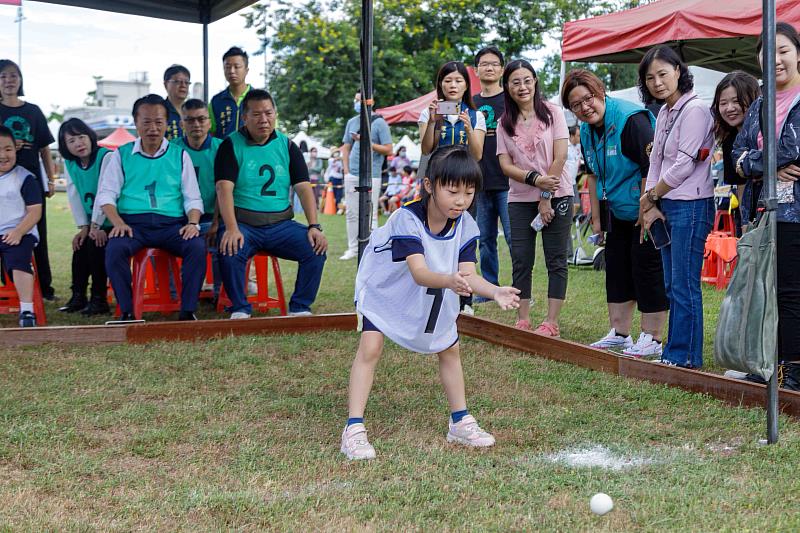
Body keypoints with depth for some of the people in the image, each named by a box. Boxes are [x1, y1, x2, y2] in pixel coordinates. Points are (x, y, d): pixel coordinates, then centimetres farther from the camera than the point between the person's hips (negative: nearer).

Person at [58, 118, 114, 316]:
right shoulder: (69, 164, 4)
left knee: (95, 244, -21)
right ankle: (78, 296, 6)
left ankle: (99, 299, -14)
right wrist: (83, 227, -4)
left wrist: (96, 226, -22)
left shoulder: (107, 157, -18)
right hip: (91, 223, 7)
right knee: (80, 245, -7)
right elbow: (74, 196, 3)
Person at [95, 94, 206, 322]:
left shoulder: (180, 155, 17)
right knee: (115, 248, -34)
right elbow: (106, 194, 7)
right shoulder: (121, 155, 15)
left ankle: (188, 310, -25)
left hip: (172, 223, 1)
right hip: (133, 222, 0)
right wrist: (118, 222, -12)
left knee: (197, 247, -31)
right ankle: (126, 311, -25)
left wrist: (193, 223, -8)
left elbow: (193, 198, 13)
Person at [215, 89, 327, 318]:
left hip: (281, 223, 3)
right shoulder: (231, 145, 1)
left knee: (316, 249, -20)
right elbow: (224, 189, -11)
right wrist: (231, 228, -26)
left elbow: (304, 187, 4)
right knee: (229, 251, -33)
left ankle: (300, 308, -4)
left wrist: (314, 226, -11)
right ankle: (240, 310, -12)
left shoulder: (287, 146, 11)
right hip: (243, 223, -3)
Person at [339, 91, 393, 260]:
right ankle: (353, 248, 18)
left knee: (370, 214, -4)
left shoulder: (379, 123, -4)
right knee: (351, 213, 9)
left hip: (371, 175, -6)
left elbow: (388, 150, -7)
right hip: (352, 175, 6)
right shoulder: (352, 122, 13)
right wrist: (346, 171, 8)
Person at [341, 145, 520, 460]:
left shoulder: (466, 225, -19)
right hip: (385, 290, -5)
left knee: (450, 349, 10)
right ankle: (354, 430, -15)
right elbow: (419, 273, -45)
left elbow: (468, 274, -26)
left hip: (434, 297, 6)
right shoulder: (407, 219, -35)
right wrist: (450, 281, -66)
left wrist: (495, 292, -45)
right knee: (370, 347, -20)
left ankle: (460, 422, 27)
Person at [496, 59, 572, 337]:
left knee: (556, 261, -1)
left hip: (556, 196, -3)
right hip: (520, 199, 3)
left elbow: (559, 157, -7)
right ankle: (522, 320, 8)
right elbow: (505, 165, 0)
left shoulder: (552, 113, -1)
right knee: (521, 261, 2)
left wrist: (546, 197, -11)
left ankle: (551, 322, 2)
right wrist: (535, 179, -16)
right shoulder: (504, 123, 6)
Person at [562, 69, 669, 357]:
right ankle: (619, 333, 23)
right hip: (619, 212, 9)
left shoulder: (630, 119, -23)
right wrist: (596, 217, 14)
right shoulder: (586, 131, 4)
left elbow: (650, 167, -24)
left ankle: (652, 338, 3)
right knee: (617, 268, 12)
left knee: (647, 268, -6)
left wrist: (645, 212, -22)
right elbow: (594, 175, 15)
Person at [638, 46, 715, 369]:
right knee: (672, 286, 12)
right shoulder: (663, 113, 16)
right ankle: (674, 353, 18)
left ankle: (685, 357, 0)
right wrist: (651, 205, 2)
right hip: (666, 206, 9)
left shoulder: (695, 110, -12)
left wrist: (650, 196, -4)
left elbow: (684, 164, -16)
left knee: (684, 286, -6)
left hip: (691, 206, -9)